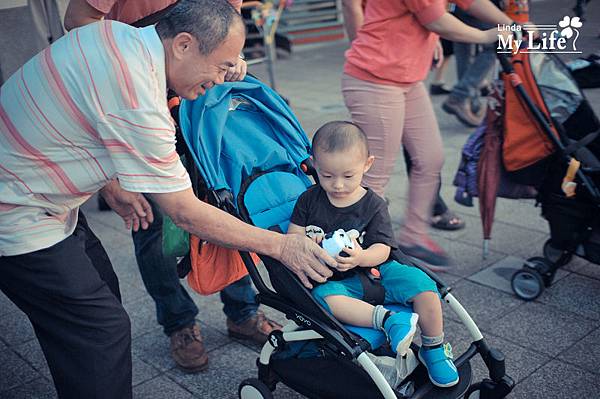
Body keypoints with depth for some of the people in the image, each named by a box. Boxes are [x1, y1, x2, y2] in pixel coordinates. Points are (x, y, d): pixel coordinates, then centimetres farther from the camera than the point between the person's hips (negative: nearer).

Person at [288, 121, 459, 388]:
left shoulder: (373, 205, -3)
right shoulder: (309, 200, 2)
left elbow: (382, 249, -10)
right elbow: (291, 237, 3)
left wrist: (361, 257, -33)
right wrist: (308, 242, -22)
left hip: (375, 270, 0)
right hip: (333, 280, 0)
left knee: (423, 285, -19)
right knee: (324, 297, -35)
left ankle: (433, 349, 3)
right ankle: (386, 319, -42)